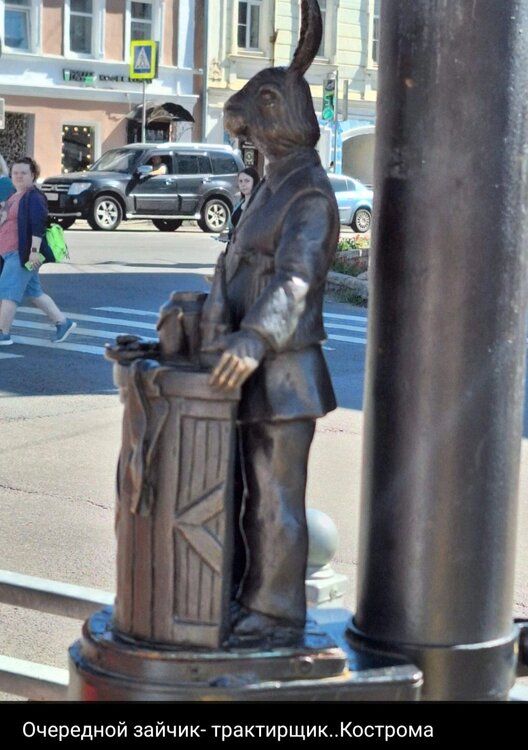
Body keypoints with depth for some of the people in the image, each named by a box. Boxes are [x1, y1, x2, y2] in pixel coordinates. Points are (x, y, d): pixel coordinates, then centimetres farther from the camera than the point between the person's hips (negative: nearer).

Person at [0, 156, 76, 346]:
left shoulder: (34, 197, -12)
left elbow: (38, 225, -20)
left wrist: (34, 251, -26)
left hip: (22, 253, -10)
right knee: (34, 292, 13)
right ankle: (63, 322, 19)